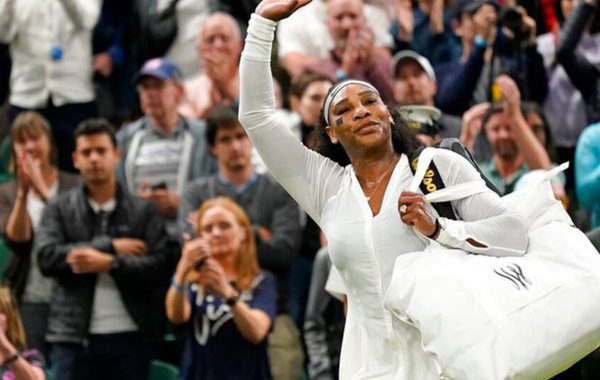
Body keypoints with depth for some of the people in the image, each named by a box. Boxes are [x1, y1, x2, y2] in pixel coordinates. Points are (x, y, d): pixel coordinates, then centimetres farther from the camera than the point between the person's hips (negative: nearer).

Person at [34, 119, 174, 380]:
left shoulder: (143, 211, 5)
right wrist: (110, 246, -11)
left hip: (130, 338, 0)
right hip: (73, 338, 0)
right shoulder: (59, 209, 7)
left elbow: (162, 266, -6)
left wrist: (111, 263, -18)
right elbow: (46, 256, -9)